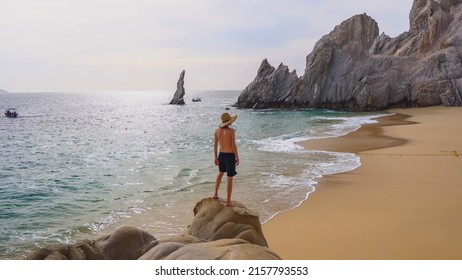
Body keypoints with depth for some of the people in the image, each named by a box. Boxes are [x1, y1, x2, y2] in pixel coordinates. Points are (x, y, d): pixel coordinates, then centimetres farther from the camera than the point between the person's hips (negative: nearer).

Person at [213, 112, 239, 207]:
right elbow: (233, 146, -18)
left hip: (221, 155, 6)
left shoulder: (217, 130, 0)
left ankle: (216, 194, 36)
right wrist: (237, 158, -8)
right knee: (230, 179, 3)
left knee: (220, 173, 30)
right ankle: (228, 201, 6)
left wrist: (216, 158, 12)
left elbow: (215, 145, 3)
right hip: (230, 156, -6)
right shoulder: (231, 131, -17)